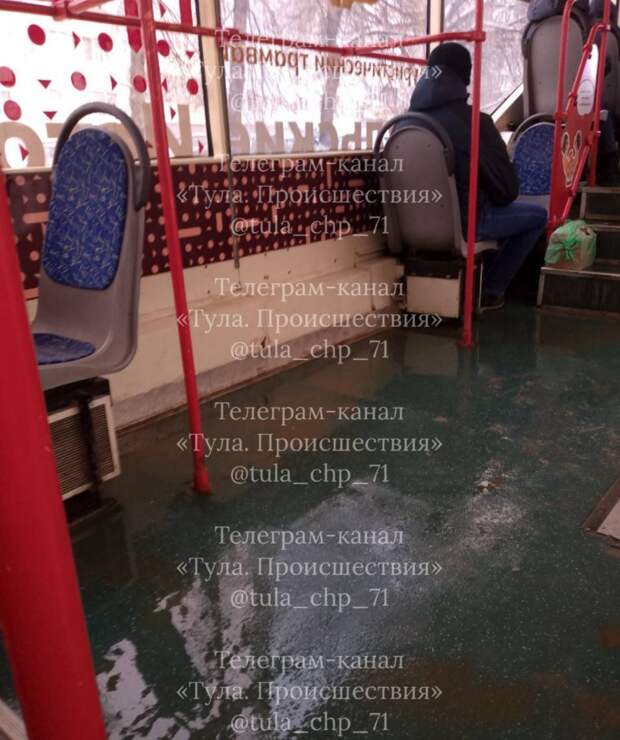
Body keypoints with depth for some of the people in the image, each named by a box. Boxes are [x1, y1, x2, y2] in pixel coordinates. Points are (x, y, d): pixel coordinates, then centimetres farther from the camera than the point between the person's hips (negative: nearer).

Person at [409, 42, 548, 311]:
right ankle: (490, 291, 19)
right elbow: (507, 189, -8)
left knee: (497, 211, 32)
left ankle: (482, 280, 30)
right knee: (537, 215, 17)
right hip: (463, 222, -6)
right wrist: (500, 198, 17)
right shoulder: (475, 121, -16)